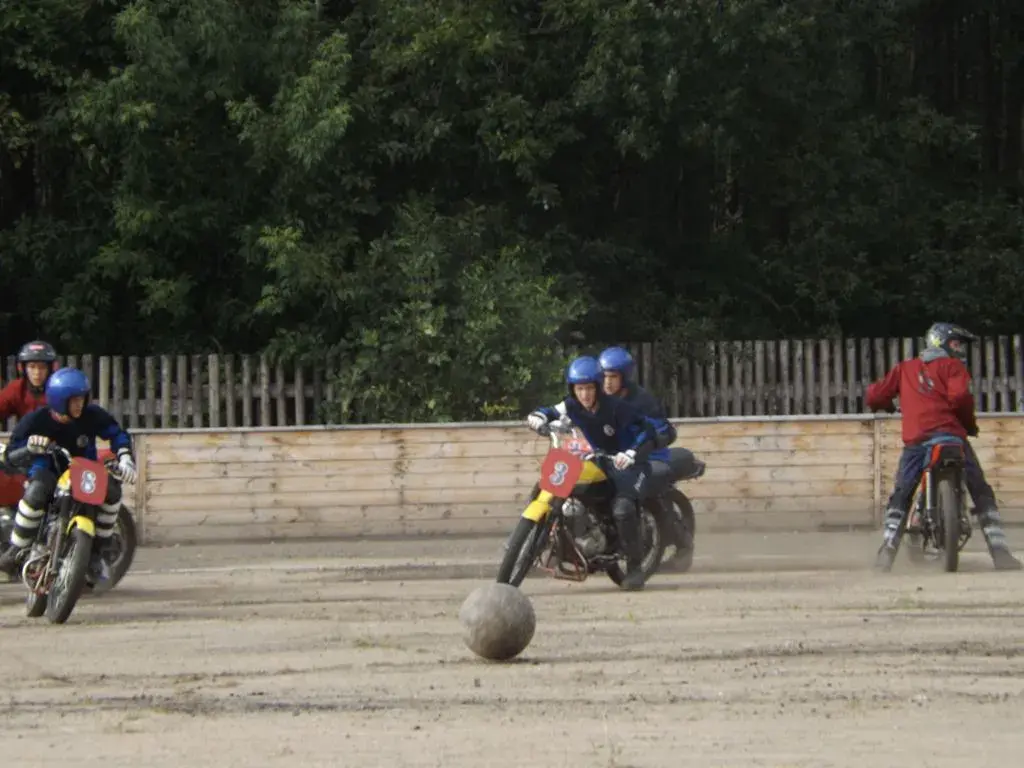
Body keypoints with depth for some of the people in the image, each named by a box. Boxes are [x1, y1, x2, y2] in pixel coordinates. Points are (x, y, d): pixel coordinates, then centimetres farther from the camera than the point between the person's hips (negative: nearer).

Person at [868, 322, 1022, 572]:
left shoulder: (904, 369, 21)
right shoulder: (952, 367, 8)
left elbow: (874, 396, 15)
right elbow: (959, 397, -11)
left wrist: (888, 406, 39)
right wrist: (970, 424, 7)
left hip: (915, 439, 2)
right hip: (950, 436, -2)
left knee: (900, 497, 13)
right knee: (982, 493, 5)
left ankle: (888, 549, -6)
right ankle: (1000, 553, -7)